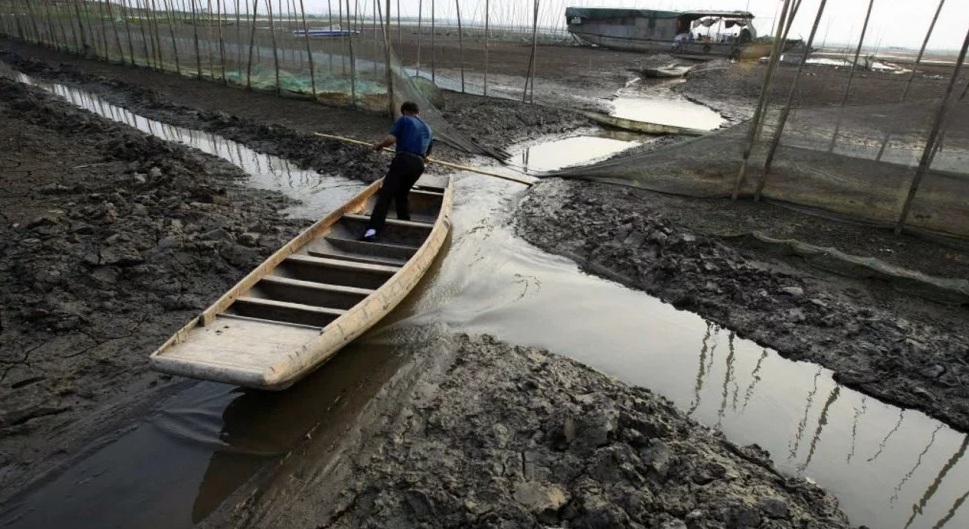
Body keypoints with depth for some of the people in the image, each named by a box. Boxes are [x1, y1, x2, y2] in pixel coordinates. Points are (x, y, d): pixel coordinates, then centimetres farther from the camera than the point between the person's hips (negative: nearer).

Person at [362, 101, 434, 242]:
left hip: (403, 160, -5)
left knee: (385, 195, -9)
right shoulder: (428, 129, 28)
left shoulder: (403, 120, 10)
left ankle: (373, 229, -23)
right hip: (418, 164, 5)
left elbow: (391, 139, -5)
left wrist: (379, 145, 14)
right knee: (402, 195, 23)